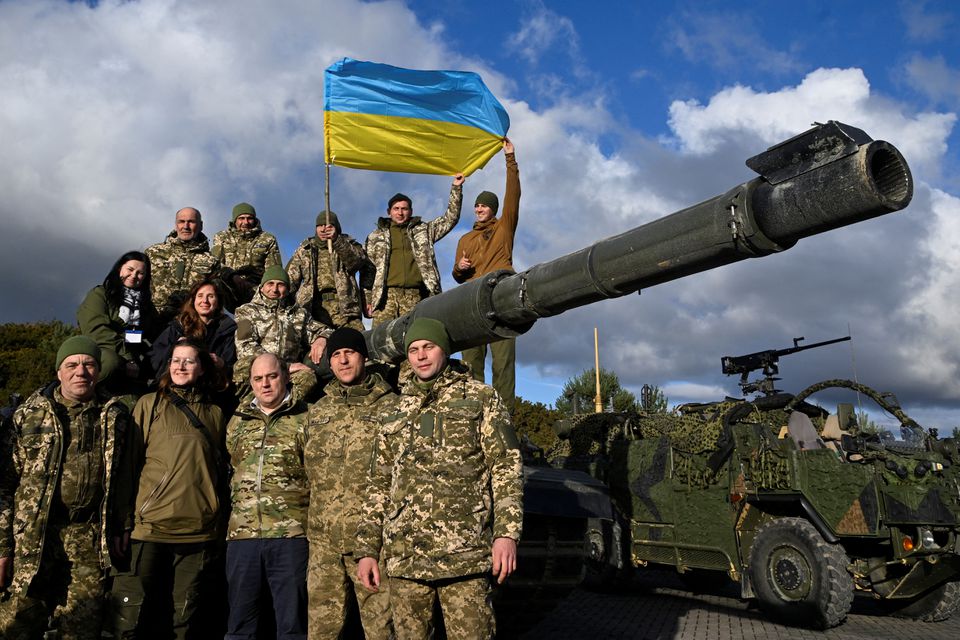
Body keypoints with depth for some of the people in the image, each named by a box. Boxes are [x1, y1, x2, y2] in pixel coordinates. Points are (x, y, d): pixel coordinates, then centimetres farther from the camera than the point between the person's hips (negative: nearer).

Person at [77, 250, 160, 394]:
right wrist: (127, 358, -17)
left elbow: (154, 336, 14)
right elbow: (97, 331, -6)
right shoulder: (99, 294, 10)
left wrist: (139, 361, -8)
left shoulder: (146, 303, 26)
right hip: (102, 351, -4)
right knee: (110, 361, -39)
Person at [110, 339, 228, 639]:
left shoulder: (215, 414, 11)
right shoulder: (149, 404, 5)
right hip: (149, 527, -2)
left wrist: (220, 531, 13)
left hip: (199, 533, 2)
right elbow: (129, 463, 3)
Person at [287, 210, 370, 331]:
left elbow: (358, 260, -7)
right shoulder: (304, 249, 22)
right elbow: (290, 280, 17)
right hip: (311, 306, 2)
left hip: (345, 308, -1)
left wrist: (337, 241, -19)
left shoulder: (349, 245, 17)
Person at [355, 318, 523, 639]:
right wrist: (366, 549, 12)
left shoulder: (481, 399, 6)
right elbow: (379, 485, 18)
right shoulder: (397, 414, 17)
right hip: (403, 554, 4)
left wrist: (507, 533, -11)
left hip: (463, 553, -4)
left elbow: (506, 468, 0)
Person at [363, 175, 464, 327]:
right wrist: (367, 299, 6)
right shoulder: (376, 236, 18)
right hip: (386, 295, 0)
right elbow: (367, 270, 15)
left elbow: (450, 219, 19)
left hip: (415, 296, 1)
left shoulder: (423, 230, 21)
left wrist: (456, 188, 14)